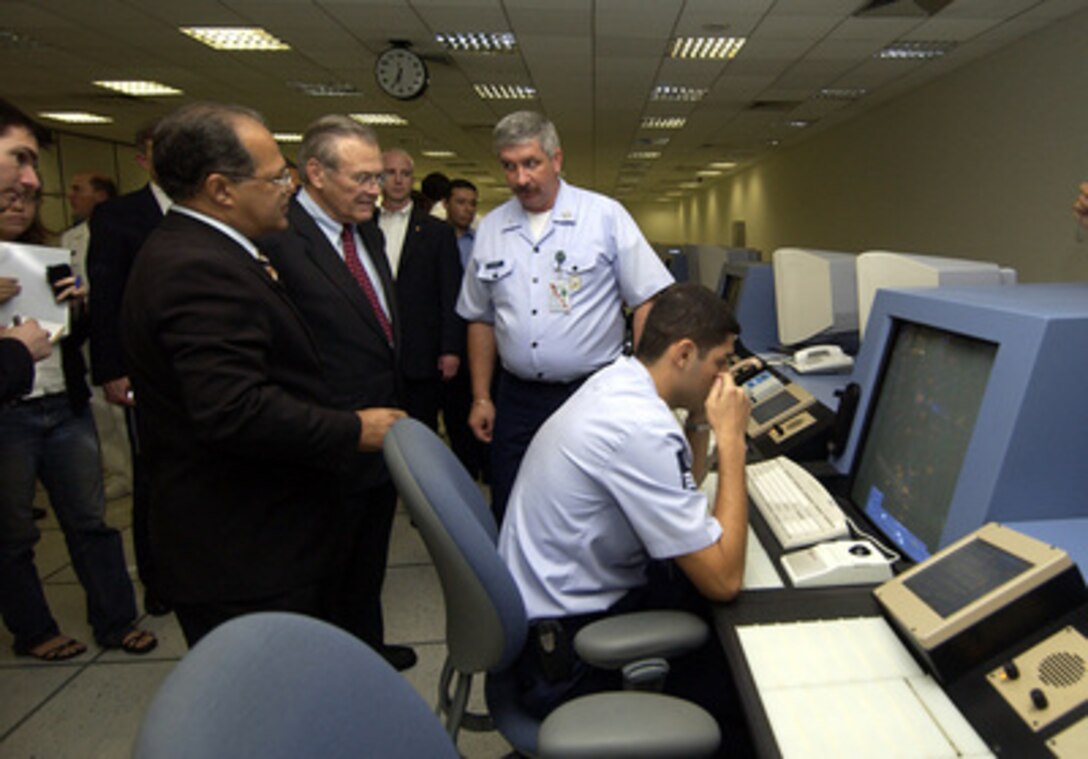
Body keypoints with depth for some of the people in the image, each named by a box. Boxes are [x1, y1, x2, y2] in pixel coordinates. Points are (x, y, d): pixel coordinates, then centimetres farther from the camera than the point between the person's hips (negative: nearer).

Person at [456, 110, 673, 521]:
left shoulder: (605, 215, -3)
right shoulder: (490, 228, 7)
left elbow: (647, 300, -5)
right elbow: (481, 318, 13)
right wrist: (481, 398, 9)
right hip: (517, 398, 3)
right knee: (509, 518, 11)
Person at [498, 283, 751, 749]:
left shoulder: (617, 381, 1)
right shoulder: (642, 428, -28)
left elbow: (677, 495, 14)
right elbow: (724, 580, -24)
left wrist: (701, 422, 0)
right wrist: (731, 439, -19)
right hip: (568, 658, -9)